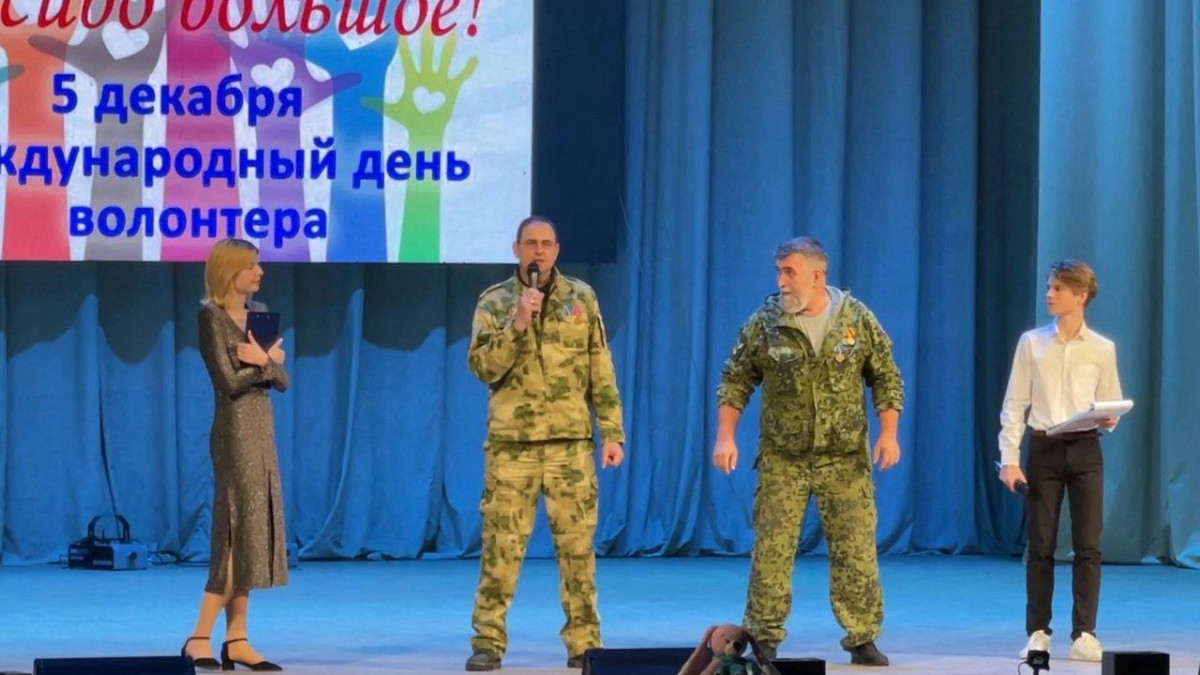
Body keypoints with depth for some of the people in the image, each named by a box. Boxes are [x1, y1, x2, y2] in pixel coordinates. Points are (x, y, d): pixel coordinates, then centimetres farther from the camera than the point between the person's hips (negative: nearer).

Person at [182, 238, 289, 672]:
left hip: (262, 430, 7)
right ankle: (200, 638, -7)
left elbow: (282, 380, 9)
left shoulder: (258, 313, 12)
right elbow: (229, 382, -16)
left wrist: (265, 362, -11)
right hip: (235, 431, -7)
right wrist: (267, 361, -4)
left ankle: (236, 640, 7)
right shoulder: (211, 317, -9)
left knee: (253, 532, 5)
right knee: (237, 531, -9)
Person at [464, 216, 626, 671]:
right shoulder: (494, 303, 5)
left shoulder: (581, 299, 7)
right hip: (510, 442, -1)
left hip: (570, 441, 1)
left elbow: (601, 372, 8)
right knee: (501, 544, -2)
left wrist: (612, 433, 3)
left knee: (576, 544, 2)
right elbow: (482, 366, -6)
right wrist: (518, 322, -18)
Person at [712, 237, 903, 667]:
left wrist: (888, 433, -6)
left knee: (856, 549, 0)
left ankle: (863, 640, 9)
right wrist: (725, 437, -5)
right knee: (771, 550, -1)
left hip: (845, 457, 0)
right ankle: (764, 640, 8)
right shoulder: (765, 323, -3)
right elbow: (735, 381, 3)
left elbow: (886, 379, 4)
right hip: (782, 458, 0)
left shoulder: (857, 319, -2)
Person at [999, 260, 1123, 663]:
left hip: (1085, 450, 0)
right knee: (1041, 545, 2)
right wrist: (1009, 459, -6)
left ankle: (1084, 634, -2)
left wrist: (1110, 420, -15)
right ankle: (1038, 633, 9)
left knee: (1088, 544, -5)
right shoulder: (1031, 343, 4)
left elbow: (1112, 404, 10)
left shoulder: (1102, 349, 5)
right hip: (1043, 449, 0)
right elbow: (1014, 405, 2)